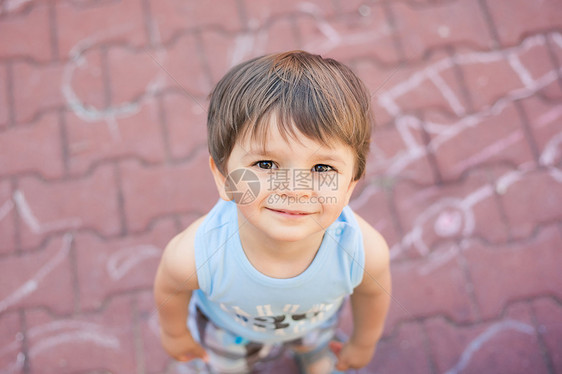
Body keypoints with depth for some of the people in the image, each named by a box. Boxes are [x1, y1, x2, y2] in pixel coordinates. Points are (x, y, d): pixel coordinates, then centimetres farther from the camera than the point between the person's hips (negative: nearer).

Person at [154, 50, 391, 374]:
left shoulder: (367, 252, -42)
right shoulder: (193, 256, -46)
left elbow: (373, 293, -16)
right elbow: (170, 289, -20)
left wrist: (364, 343, 4)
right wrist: (175, 332, 1)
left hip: (316, 321, 1)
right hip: (230, 330, -1)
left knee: (314, 341, 36)